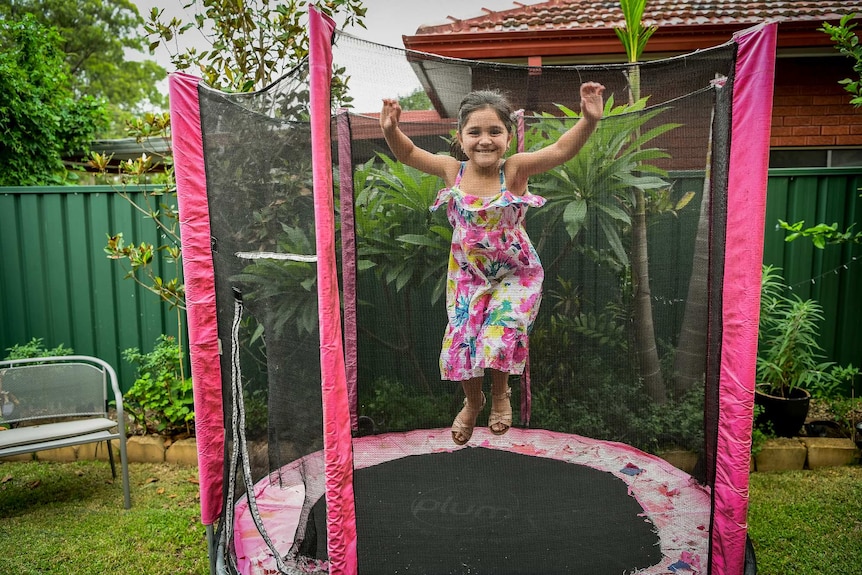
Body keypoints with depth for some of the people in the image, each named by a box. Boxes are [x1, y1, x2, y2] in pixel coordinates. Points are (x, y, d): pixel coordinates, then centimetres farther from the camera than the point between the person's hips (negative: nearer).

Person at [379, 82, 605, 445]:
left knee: (499, 335, -18)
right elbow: (408, 154, -4)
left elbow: (562, 149, -28)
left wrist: (588, 120, -45)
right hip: (467, 274, 3)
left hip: (516, 274, -2)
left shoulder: (515, 169, -17)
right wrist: (390, 129, -23)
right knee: (462, 341, 3)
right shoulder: (454, 171, -10)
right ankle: (473, 401, 38)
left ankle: (501, 394, 18)